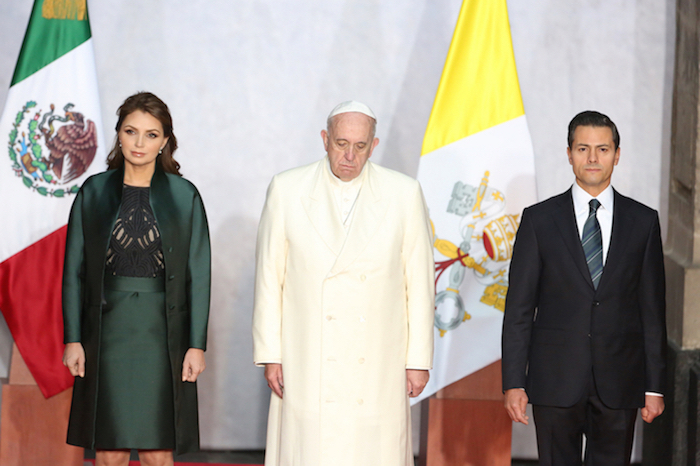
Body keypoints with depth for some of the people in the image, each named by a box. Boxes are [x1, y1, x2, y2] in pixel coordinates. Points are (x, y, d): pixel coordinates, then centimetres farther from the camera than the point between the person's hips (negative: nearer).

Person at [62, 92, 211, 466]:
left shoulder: (184, 196, 2)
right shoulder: (94, 192, 4)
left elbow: (198, 274, 1)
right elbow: (73, 270, 5)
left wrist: (196, 344, -4)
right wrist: (73, 338, -1)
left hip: (163, 333, -1)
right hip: (107, 331, 1)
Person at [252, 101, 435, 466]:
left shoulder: (404, 194, 2)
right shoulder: (287, 190, 3)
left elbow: (419, 282, 3)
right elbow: (269, 278, 4)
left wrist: (419, 359, 1)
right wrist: (270, 354, 1)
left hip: (378, 367, 0)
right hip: (308, 367, 0)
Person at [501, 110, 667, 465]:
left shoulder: (643, 222, 6)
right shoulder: (539, 220, 3)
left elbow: (652, 309, 7)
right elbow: (519, 308, 2)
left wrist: (655, 386, 3)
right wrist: (513, 382, -5)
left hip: (619, 383, 1)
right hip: (556, 381, -1)